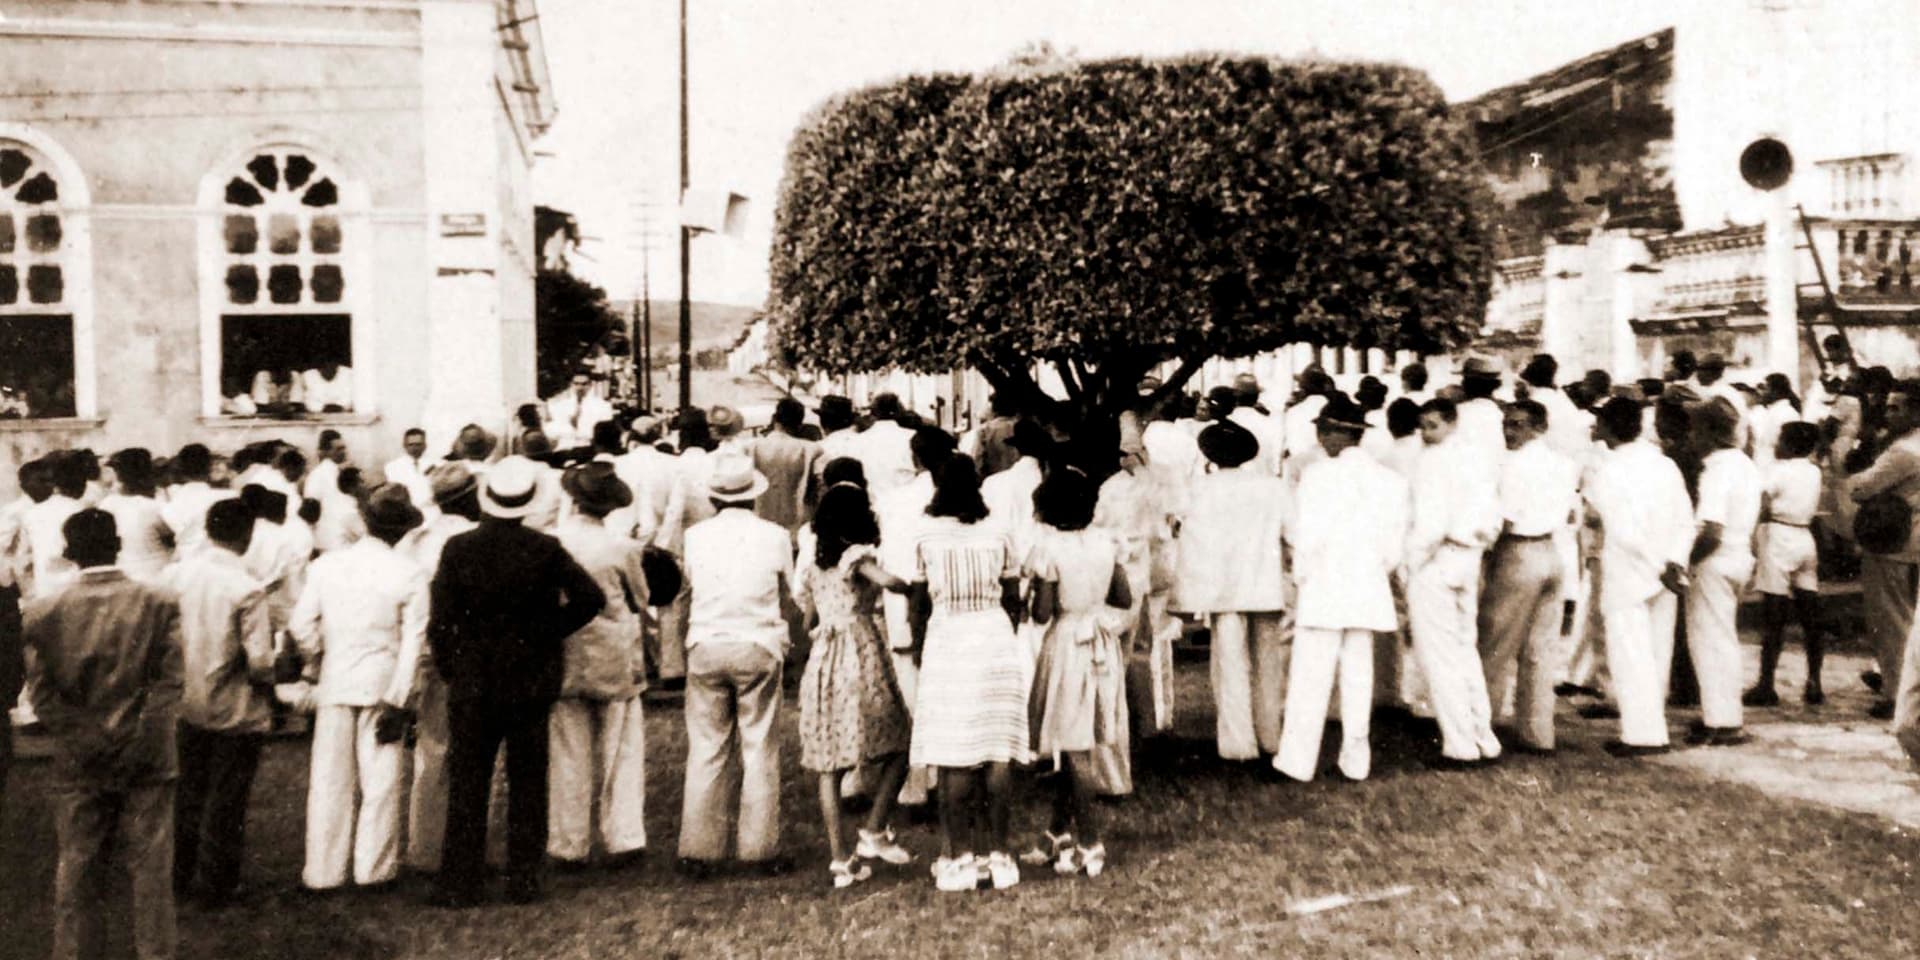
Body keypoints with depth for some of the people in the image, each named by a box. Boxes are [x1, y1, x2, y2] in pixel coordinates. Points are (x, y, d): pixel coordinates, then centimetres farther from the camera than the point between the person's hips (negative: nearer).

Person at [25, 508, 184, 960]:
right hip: (146, 757, -1)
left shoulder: (45, 611, -4)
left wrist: (80, 739, -2)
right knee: (150, 867, 8)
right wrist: (147, 737, -6)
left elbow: (42, 690, -6)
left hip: (77, 762, 1)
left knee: (76, 865, 13)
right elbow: (170, 681, -10)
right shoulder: (160, 602, -8)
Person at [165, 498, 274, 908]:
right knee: (225, 801, 9)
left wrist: (184, 669, 15)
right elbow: (259, 662, -21)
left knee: (187, 793, 21)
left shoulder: (175, 575, -6)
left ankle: (180, 876, 34)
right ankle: (216, 886, 19)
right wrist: (270, 689, -1)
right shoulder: (247, 589, -21)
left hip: (186, 704, 5)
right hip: (235, 712, -5)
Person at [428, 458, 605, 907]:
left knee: (467, 785, 8)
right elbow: (591, 597, -9)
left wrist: (447, 668, 6)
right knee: (527, 781, 11)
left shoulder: (457, 549, -9)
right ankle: (525, 879, 16)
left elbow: (440, 622, -7)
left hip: (472, 684, -1)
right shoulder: (546, 549, -8)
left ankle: (460, 882, 10)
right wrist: (552, 629, 4)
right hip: (532, 680, 1)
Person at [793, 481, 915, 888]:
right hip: (861, 655, -6)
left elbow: (809, 610, 15)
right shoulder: (857, 555, -7)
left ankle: (840, 857, 5)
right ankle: (874, 832, 3)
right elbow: (889, 581, -25)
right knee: (897, 746, 9)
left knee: (827, 762, 5)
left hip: (822, 660, 6)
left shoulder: (811, 558, 11)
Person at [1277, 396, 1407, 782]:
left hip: (1324, 587, -5)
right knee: (1358, 675, 12)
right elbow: (1395, 547, 6)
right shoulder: (1390, 479, 4)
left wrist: (1300, 578, 0)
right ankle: (1355, 759, 17)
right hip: (1369, 589, 5)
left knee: (1310, 677, 1)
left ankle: (1298, 759, 5)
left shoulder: (1319, 475, -12)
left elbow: (1308, 536, -13)